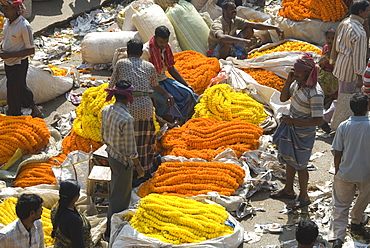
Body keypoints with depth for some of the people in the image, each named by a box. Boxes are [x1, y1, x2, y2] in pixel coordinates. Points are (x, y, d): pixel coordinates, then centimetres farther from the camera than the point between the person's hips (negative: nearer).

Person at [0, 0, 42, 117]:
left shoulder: (24, 26, -24)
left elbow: (31, 50, -21)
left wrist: (10, 54, -25)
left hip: (19, 64, -8)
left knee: (13, 91, 3)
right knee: (21, 88, 22)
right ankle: (34, 110, 40)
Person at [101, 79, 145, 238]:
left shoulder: (106, 110, -8)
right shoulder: (126, 119, -32)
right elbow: (130, 149, -23)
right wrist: (138, 166, -10)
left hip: (111, 154, 8)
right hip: (123, 160, -8)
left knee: (115, 188, 29)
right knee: (120, 195, 9)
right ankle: (112, 229, 23)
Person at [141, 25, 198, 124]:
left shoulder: (166, 47, 3)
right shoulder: (146, 51, -20)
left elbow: (171, 69, 15)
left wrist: (186, 85, 5)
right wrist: (165, 93, -31)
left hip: (163, 79, 7)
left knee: (188, 94, -14)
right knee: (169, 102, -33)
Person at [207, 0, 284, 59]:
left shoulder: (235, 21, -6)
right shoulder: (217, 24, -27)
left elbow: (256, 25, -7)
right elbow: (221, 37, -50)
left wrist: (275, 28, -16)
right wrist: (243, 41, -55)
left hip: (230, 48, 7)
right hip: (215, 53, -7)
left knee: (249, 29, -5)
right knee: (226, 42, -41)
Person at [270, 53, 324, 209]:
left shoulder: (315, 94, -30)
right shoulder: (298, 83, -5)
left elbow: (318, 120, -28)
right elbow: (283, 98, 6)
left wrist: (293, 121, -24)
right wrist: (289, 81, -11)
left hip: (303, 133, -8)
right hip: (290, 128, 9)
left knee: (300, 165, 8)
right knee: (289, 160, 23)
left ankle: (303, 197, 29)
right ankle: (288, 190, 43)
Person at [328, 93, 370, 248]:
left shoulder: (344, 126, -12)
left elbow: (337, 154, -6)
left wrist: (337, 171, 9)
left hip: (345, 174, 0)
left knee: (340, 206, 10)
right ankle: (356, 222, 48)